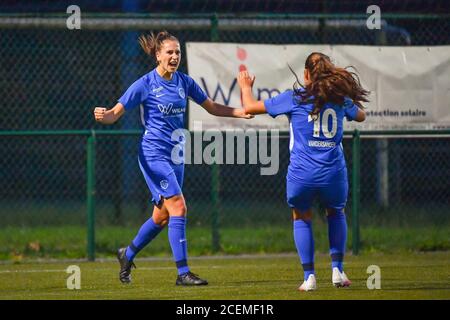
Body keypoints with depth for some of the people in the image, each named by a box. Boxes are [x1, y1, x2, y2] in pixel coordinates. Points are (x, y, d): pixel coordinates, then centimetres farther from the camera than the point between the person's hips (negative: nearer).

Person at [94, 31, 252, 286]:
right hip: (154, 154, -7)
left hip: (175, 155, 7)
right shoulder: (145, 84, -10)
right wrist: (103, 116, -33)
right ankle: (183, 272, -16)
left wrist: (240, 112, 0)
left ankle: (128, 255, 34)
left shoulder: (184, 82, 6)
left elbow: (213, 107, 15)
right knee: (178, 207, -18)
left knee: (162, 216, 12)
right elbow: (115, 114, -10)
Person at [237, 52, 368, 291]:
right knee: (336, 213, 29)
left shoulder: (295, 97, -2)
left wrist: (246, 87, 25)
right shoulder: (340, 99, 7)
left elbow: (250, 108, 6)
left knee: (301, 218, 22)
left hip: (301, 174, -2)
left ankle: (309, 276, 11)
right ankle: (337, 269, 16)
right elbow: (360, 115, 30)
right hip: (334, 173, 2)